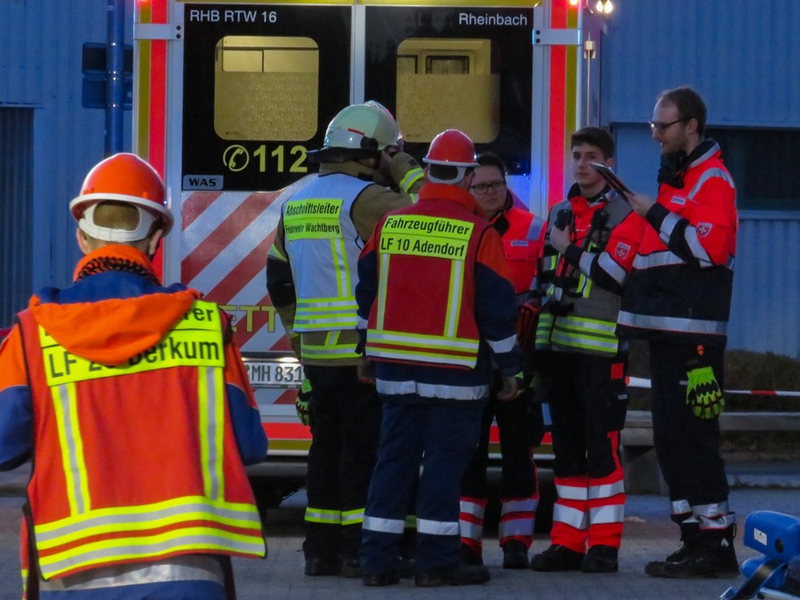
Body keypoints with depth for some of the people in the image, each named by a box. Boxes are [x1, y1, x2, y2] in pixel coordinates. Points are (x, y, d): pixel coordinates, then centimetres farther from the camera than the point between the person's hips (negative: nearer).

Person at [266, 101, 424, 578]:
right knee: (364, 448, -4)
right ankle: (358, 549, -4)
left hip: (316, 350, 8)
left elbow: (279, 277, 20)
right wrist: (409, 175, -5)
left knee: (329, 443, 12)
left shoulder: (297, 202, 15)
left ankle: (321, 548, 14)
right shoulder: (365, 198, -12)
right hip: (364, 349, -8)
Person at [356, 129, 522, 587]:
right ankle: (437, 561, 1)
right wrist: (510, 368, 5)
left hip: (396, 366, 4)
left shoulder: (389, 225, 5)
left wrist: (367, 352, 23)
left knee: (394, 458, 9)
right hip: (455, 369, -4)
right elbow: (497, 308, -5)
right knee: (445, 460, 0)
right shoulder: (479, 234, -8)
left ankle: (378, 558, 8)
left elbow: (366, 293, 12)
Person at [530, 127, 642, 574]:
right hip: (560, 347, 6)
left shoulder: (626, 215, -3)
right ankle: (568, 541, 11)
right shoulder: (559, 215, 17)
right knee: (567, 447, 8)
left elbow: (612, 275, -17)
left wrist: (570, 250, -8)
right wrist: (540, 344, 15)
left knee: (602, 447, -7)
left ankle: (604, 544, -3)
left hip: (603, 349, -6)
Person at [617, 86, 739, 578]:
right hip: (667, 333, 10)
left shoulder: (712, 180, -8)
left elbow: (711, 247, -22)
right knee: (671, 438, 9)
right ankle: (695, 537, 14)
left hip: (695, 333, -10)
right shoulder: (676, 178, 21)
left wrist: (656, 215, -18)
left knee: (693, 437, -11)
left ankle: (716, 542, -9)